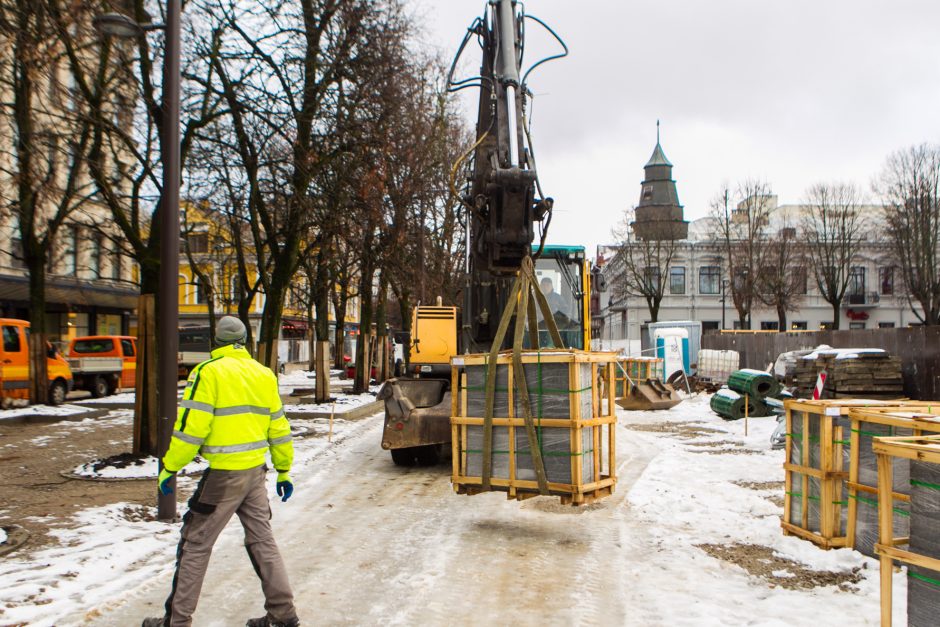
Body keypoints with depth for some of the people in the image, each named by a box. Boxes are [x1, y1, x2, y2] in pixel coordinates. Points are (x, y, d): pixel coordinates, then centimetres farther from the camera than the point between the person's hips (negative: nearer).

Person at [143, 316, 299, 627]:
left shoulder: (208, 371, -11)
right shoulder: (264, 374, 8)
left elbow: (190, 427, -16)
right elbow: (279, 428, 12)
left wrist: (170, 467, -5)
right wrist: (283, 470, 20)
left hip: (223, 475, -6)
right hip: (255, 472, 6)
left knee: (195, 544, 6)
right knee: (262, 541, 15)